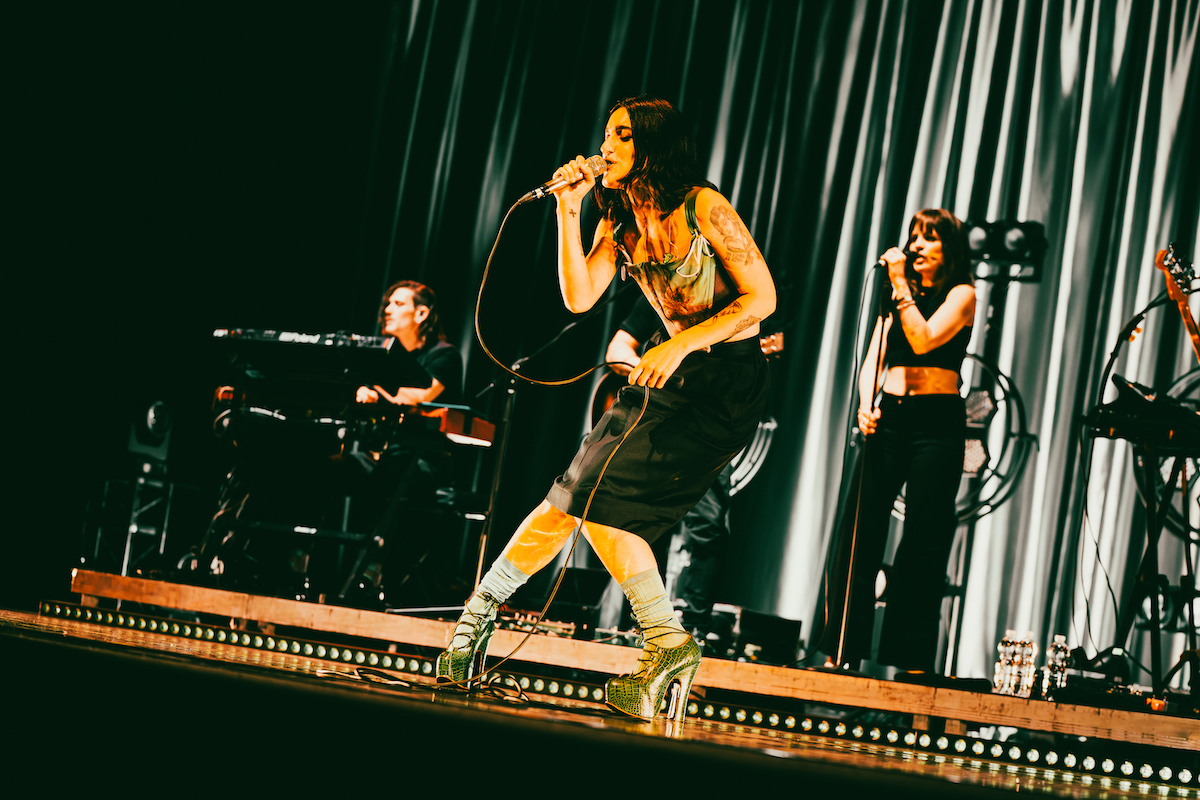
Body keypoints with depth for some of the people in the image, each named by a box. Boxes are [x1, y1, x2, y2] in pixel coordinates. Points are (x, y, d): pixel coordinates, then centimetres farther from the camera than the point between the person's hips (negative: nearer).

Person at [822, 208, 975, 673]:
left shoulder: (961, 295, 3)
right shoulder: (899, 294, 17)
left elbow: (924, 340, -14)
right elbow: (872, 361, 12)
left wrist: (901, 285, -10)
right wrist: (866, 405, -5)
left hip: (937, 422, -4)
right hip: (889, 417, 5)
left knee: (922, 543, -5)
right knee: (860, 531, -3)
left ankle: (909, 661, -2)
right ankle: (843, 650, 2)